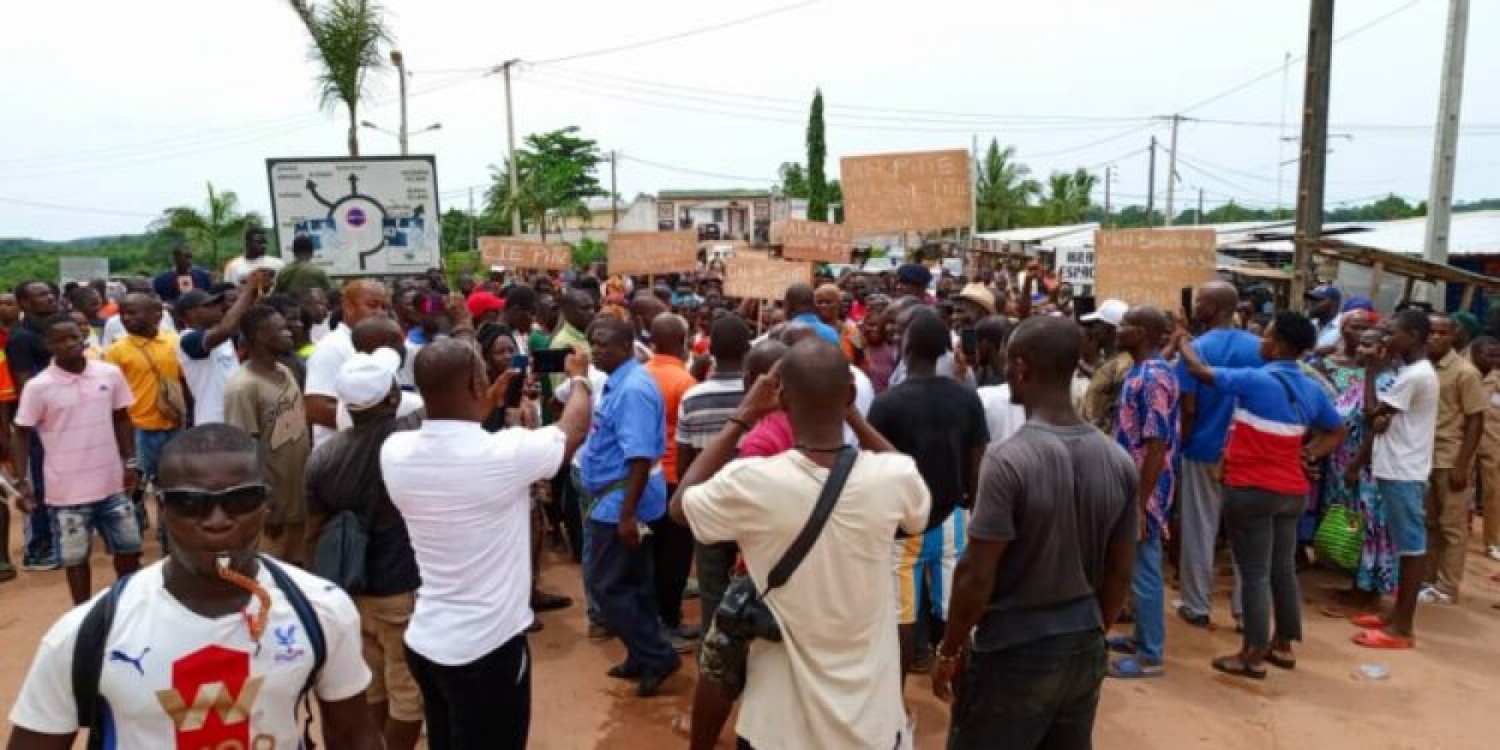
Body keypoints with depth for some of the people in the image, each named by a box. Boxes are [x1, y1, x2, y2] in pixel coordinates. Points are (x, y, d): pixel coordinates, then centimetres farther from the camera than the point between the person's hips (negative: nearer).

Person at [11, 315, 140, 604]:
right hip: (68, 490, -3)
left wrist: (130, 462, 4)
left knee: (129, 547, 13)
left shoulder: (110, 374, -2)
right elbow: (23, 434, -3)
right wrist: (22, 482, -8)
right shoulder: (38, 387, -10)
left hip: (112, 483, 3)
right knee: (75, 557, 8)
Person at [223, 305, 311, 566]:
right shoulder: (243, 387, -21)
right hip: (271, 501, -8)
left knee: (296, 568, 21)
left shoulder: (285, 372, 5)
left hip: (299, 494, 8)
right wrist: (261, 501, -18)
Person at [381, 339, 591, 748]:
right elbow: (575, 429, -2)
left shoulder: (394, 452, -10)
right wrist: (579, 377, 15)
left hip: (424, 640, 6)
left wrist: (488, 405, 20)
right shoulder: (504, 453, -23)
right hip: (487, 648, -5)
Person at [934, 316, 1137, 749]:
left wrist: (949, 651, -6)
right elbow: (1120, 572, 6)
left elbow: (976, 575, -19)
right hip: (1085, 650, 6)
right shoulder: (1119, 461, -2)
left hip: (1014, 652, -6)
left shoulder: (1009, 460, -22)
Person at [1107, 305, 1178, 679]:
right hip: (1131, 486, 10)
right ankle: (1142, 637, 32)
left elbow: (1157, 446, -24)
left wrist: (1140, 504, -23)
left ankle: (1150, 655, 12)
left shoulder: (1154, 377, -20)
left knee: (1144, 570, 0)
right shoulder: (1138, 373, 10)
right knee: (1136, 567, 19)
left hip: (1143, 492, -10)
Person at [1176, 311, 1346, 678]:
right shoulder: (1312, 389, 7)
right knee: (1283, 569, 15)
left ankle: (1253, 655, 5)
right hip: (1292, 490, 7)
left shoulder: (1255, 380, -17)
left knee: (1254, 574, -1)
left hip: (1251, 489, -7)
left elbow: (1199, 370, -10)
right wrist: (1310, 455, 8)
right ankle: (1283, 646, 26)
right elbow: (1337, 431, 18)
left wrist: (1180, 340, 6)